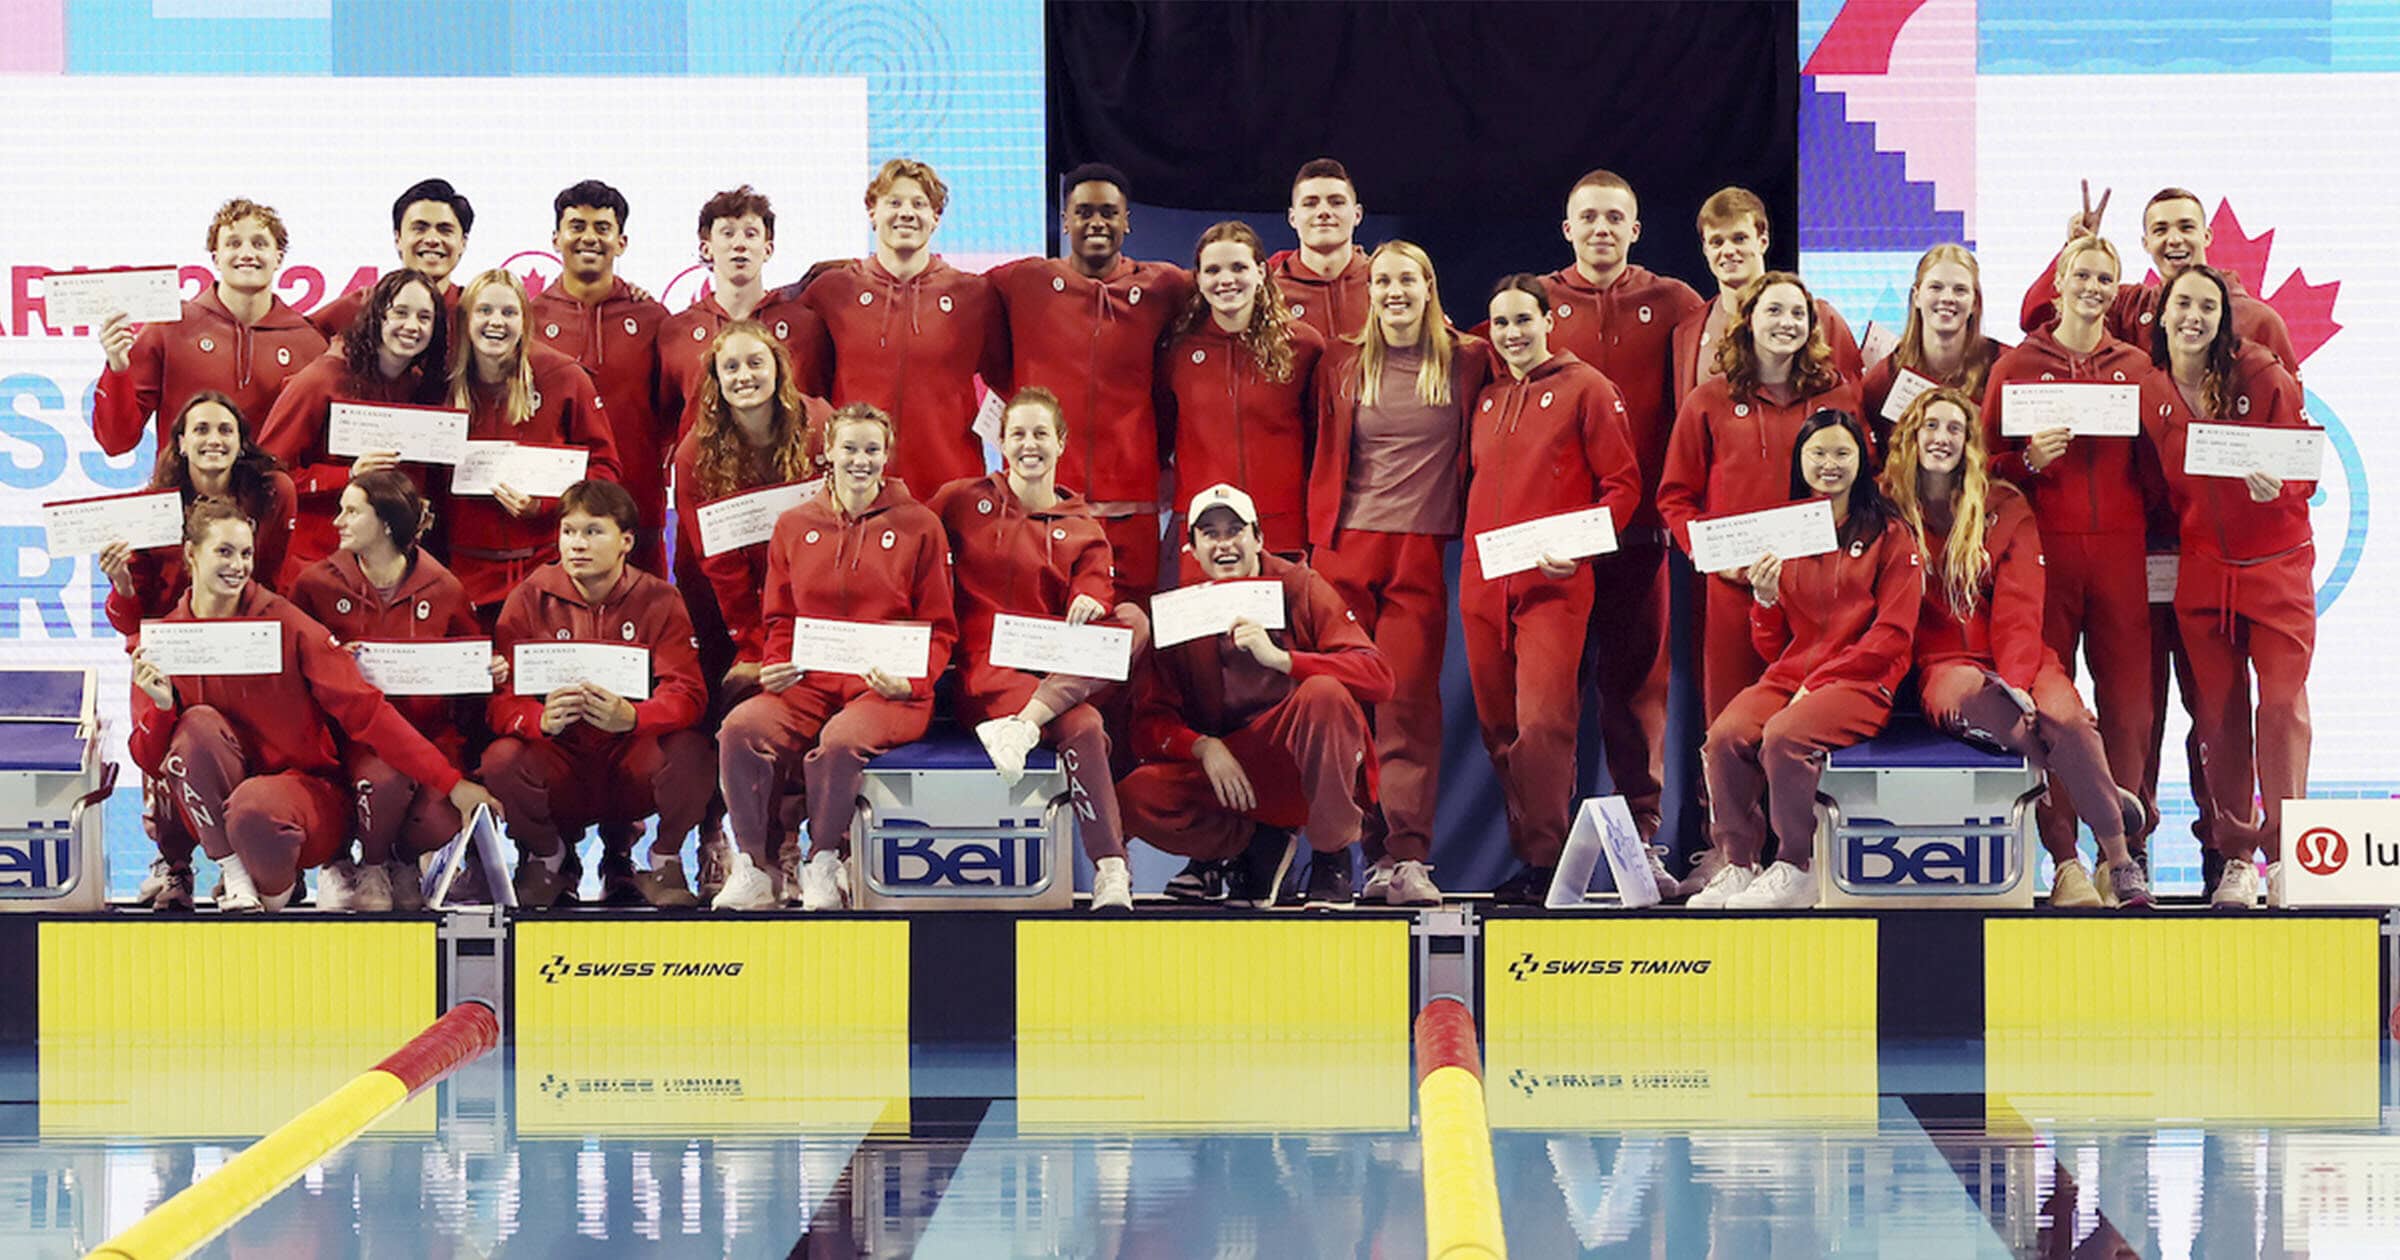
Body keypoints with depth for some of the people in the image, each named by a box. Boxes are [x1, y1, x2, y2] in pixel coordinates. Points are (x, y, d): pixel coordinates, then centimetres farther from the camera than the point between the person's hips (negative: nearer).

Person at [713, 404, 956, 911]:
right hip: (810, 684, 3)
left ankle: (824, 866, -13)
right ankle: (755, 869, -15)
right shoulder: (794, 526, 15)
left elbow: (939, 627, 7)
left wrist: (911, 683, -11)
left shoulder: (918, 526, 6)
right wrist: (775, 668, 0)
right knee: (742, 727, -28)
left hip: (888, 691, -3)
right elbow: (780, 618, 21)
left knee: (842, 739, -37)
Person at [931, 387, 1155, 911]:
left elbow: (1094, 594, 2)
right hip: (985, 671, -4)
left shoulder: (1082, 530, 17)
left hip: (1059, 669, 4)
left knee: (1134, 620, -28)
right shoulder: (965, 500, 11)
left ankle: (1026, 723, -39)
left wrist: (1091, 602, -23)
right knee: (1082, 726, -35)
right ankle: (1109, 873, -37)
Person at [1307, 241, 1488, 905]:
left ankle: (1406, 857, -11)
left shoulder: (1468, 361, 6)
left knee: (1407, 700, -9)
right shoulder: (1342, 366, 10)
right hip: (1346, 550, 2)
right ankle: (1366, 850, 3)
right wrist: (1317, 544, 8)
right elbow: (1325, 461, 14)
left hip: (1422, 556, -2)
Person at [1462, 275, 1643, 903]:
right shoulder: (1486, 398, 16)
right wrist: (1475, 553, 10)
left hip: (1553, 584, -6)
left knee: (1540, 721, -15)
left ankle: (1546, 860, -12)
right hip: (1483, 581, 6)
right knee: (1499, 727, 6)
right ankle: (1523, 849, 12)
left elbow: (1622, 484, -2)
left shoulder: (1585, 388, 0)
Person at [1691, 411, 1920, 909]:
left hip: (1863, 682, -4)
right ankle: (1737, 865, -15)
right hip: (1789, 676, 4)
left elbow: (1893, 634, -4)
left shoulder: (1889, 536, 4)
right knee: (1726, 736, -27)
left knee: (1784, 736, -34)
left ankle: (1797, 873, -19)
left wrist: (1819, 682, -12)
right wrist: (1765, 598, -5)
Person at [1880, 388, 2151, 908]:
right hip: (1944, 664, -1)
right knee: (1973, 697, -38)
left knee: (2067, 718, -32)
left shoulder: (2006, 509, 9)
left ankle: (2119, 860, -18)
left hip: (2015, 662, 1)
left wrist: (2015, 681, -17)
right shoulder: (1890, 511, 8)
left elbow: (2019, 609, 1)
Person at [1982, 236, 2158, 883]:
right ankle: (2059, 849, 2)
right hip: (2045, 547, -2)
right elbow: (1988, 459, 7)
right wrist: (2031, 459, -11)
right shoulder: (2018, 364, 6)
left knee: (2127, 694, -2)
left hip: (2119, 548, 2)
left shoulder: (2137, 367, 12)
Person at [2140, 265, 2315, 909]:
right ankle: (2235, 858, 12)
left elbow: (2308, 466, -3)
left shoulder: (2262, 375, -6)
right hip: (2200, 572, 3)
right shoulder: (2151, 395, 3)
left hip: (2277, 567, -3)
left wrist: (2277, 488, -22)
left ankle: (2284, 855, -1)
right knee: (2218, 714, 4)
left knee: (2282, 704, -8)